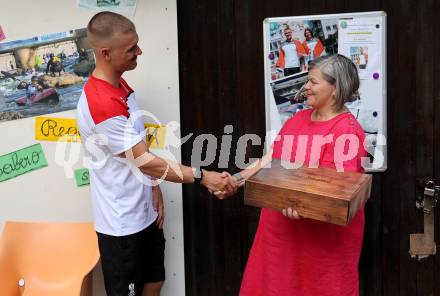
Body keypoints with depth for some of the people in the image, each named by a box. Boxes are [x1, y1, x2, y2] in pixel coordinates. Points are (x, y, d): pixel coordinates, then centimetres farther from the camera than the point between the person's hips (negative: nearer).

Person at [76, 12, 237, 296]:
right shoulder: (100, 103, -27)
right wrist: (202, 176, -21)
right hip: (122, 222, -9)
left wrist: (153, 187, 7)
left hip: (145, 213, 9)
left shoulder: (121, 85, 3)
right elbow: (144, 160, -24)